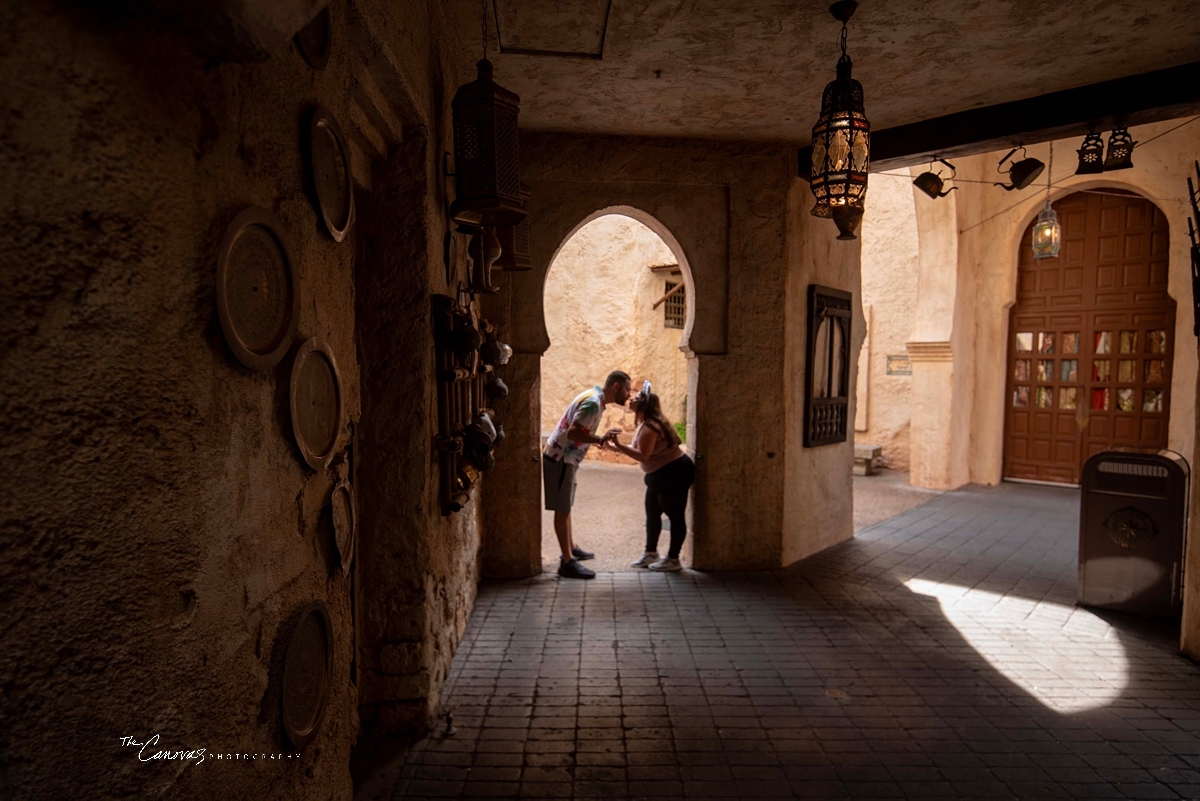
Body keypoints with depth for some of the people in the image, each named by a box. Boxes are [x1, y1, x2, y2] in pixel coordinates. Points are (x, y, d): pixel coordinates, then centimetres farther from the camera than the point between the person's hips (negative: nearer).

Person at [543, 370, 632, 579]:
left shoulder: (594, 397, 10)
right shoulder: (593, 403, -21)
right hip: (560, 459, -10)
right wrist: (601, 440, -33)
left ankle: (571, 548, 35)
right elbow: (572, 433, -29)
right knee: (562, 509, -4)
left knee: (565, 507, 20)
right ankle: (567, 562, 2)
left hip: (565, 458, 10)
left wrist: (601, 440, 12)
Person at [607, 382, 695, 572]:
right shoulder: (647, 422, 10)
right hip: (661, 475, 11)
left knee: (675, 516, 0)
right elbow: (641, 451, 12)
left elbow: (643, 456, -29)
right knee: (652, 513, 15)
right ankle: (650, 553, 27)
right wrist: (617, 447, 7)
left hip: (675, 473, -11)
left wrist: (618, 445, -31)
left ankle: (673, 559, 8)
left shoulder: (649, 426, -22)